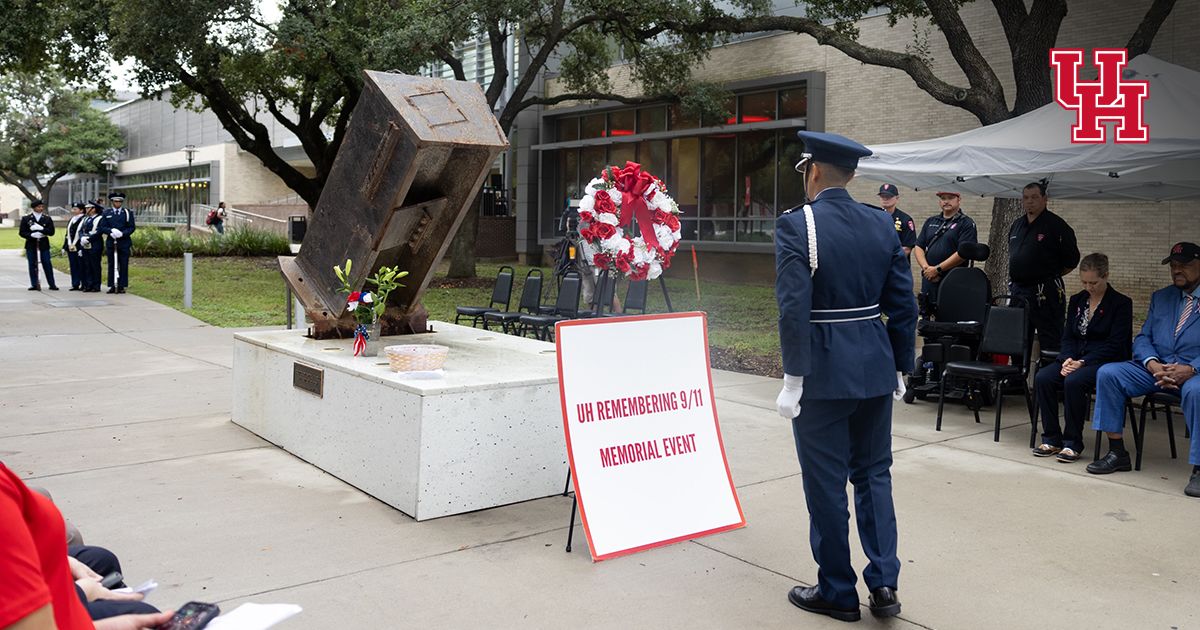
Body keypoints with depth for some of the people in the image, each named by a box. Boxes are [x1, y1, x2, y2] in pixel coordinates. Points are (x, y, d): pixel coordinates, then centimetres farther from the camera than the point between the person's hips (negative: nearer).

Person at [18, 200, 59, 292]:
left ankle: (52, 284, 5)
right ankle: (34, 285, 10)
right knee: (32, 265, 4)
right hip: (31, 245, 0)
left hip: (44, 244, 0)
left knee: (47, 264, 0)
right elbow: (22, 232, 2)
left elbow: (51, 232, -3)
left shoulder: (47, 218, 5)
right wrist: (31, 235, -15)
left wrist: (40, 229, -17)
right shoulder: (26, 218, 5)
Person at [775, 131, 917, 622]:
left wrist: (793, 378, -12)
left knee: (826, 482, 7)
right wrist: (899, 368, 15)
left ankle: (838, 593, 19)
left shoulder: (796, 225, -12)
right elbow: (903, 306, 6)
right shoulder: (883, 225, 4)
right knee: (874, 472, 18)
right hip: (875, 368, 5)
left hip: (823, 370, -5)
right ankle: (884, 582, 16)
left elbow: (794, 307, -19)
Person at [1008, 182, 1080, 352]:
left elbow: (1072, 260, -5)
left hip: (1045, 293, -7)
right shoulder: (1016, 225, 14)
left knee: (1050, 342, -4)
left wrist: (1051, 275, 2)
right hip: (1017, 290, 7)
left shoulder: (1056, 225, -7)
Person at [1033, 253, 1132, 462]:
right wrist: (1068, 359, -9)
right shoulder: (1077, 300, 15)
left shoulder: (1121, 303, -3)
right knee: (1042, 378, -23)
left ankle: (1073, 443, -21)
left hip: (1105, 362, -5)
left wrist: (1083, 362, -19)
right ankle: (1051, 440, -14)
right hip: (1075, 359, 5)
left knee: (1074, 381, -35)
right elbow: (1068, 336, 12)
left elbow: (1114, 345, -10)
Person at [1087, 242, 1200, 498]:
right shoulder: (1160, 297, 21)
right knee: (1108, 373, -16)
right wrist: (1153, 364, -9)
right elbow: (1142, 338, 14)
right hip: (1156, 368, 6)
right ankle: (1117, 452, -10)